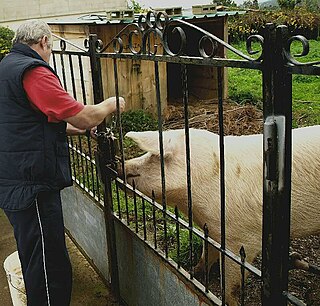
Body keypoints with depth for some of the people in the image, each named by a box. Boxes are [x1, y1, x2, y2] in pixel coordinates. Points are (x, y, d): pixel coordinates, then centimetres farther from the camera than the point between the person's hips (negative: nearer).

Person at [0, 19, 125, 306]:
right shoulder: (32, 71, -16)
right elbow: (83, 117, -18)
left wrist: (83, 127, 23)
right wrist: (109, 105, 2)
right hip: (32, 186, -11)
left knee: (36, 261, 25)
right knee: (50, 271, -1)